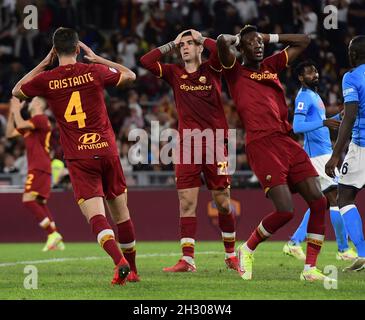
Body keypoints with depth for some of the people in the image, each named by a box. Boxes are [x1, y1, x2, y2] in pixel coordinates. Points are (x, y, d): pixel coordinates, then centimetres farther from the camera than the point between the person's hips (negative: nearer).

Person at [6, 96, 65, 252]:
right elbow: (10, 133, 23)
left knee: (28, 200, -18)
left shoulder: (40, 119, -7)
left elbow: (20, 125, -22)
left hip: (39, 167, -10)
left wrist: (16, 109, -7)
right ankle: (56, 241, 7)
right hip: (39, 167, 10)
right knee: (40, 203, 10)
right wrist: (12, 112, 16)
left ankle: (53, 234, -23)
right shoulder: (31, 123, 22)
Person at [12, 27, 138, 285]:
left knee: (96, 216, -10)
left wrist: (43, 64, 22)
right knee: (121, 213, 14)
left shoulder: (46, 80, -1)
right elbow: (130, 75, 20)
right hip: (107, 151, 2)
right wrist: (96, 58, 23)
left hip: (78, 159, -2)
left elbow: (17, 91, 20)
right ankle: (132, 270, 24)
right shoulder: (95, 71, 0)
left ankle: (120, 261, -33)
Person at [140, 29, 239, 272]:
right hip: (188, 145, 2)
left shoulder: (211, 69, 5)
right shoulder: (175, 73, 11)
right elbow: (146, 61, 0)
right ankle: (187, 259, -6)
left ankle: (231, 255, 18)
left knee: (223, 202, 4)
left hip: (215, 143, -2)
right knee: (187, 203, -6)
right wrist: (172, 44, 6)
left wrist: (201, 37, 0)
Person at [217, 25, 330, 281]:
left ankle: (311, 268, 3)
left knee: (319, 201, -5)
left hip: (287, 142, 7)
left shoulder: (271, 66, 22)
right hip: (262, 145, -7)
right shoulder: (236, 72, 5)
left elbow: (303, 41, 32)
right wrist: (237, 39, 6)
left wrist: (269, 37, 25)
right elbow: (222, 42, -15)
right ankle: (247, 250, 10)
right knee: (285, 210, -16)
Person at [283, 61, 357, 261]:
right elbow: (297, 127, -24)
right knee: (336, 199, -9)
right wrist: (323, 123, -33)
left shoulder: (315, 96, 19)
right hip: (317, 154, -10)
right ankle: (344, 249, -5)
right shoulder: (304, 97, -11)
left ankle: (294, 243, 13)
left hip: (325, 153, 10)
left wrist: (338, 117, 17)